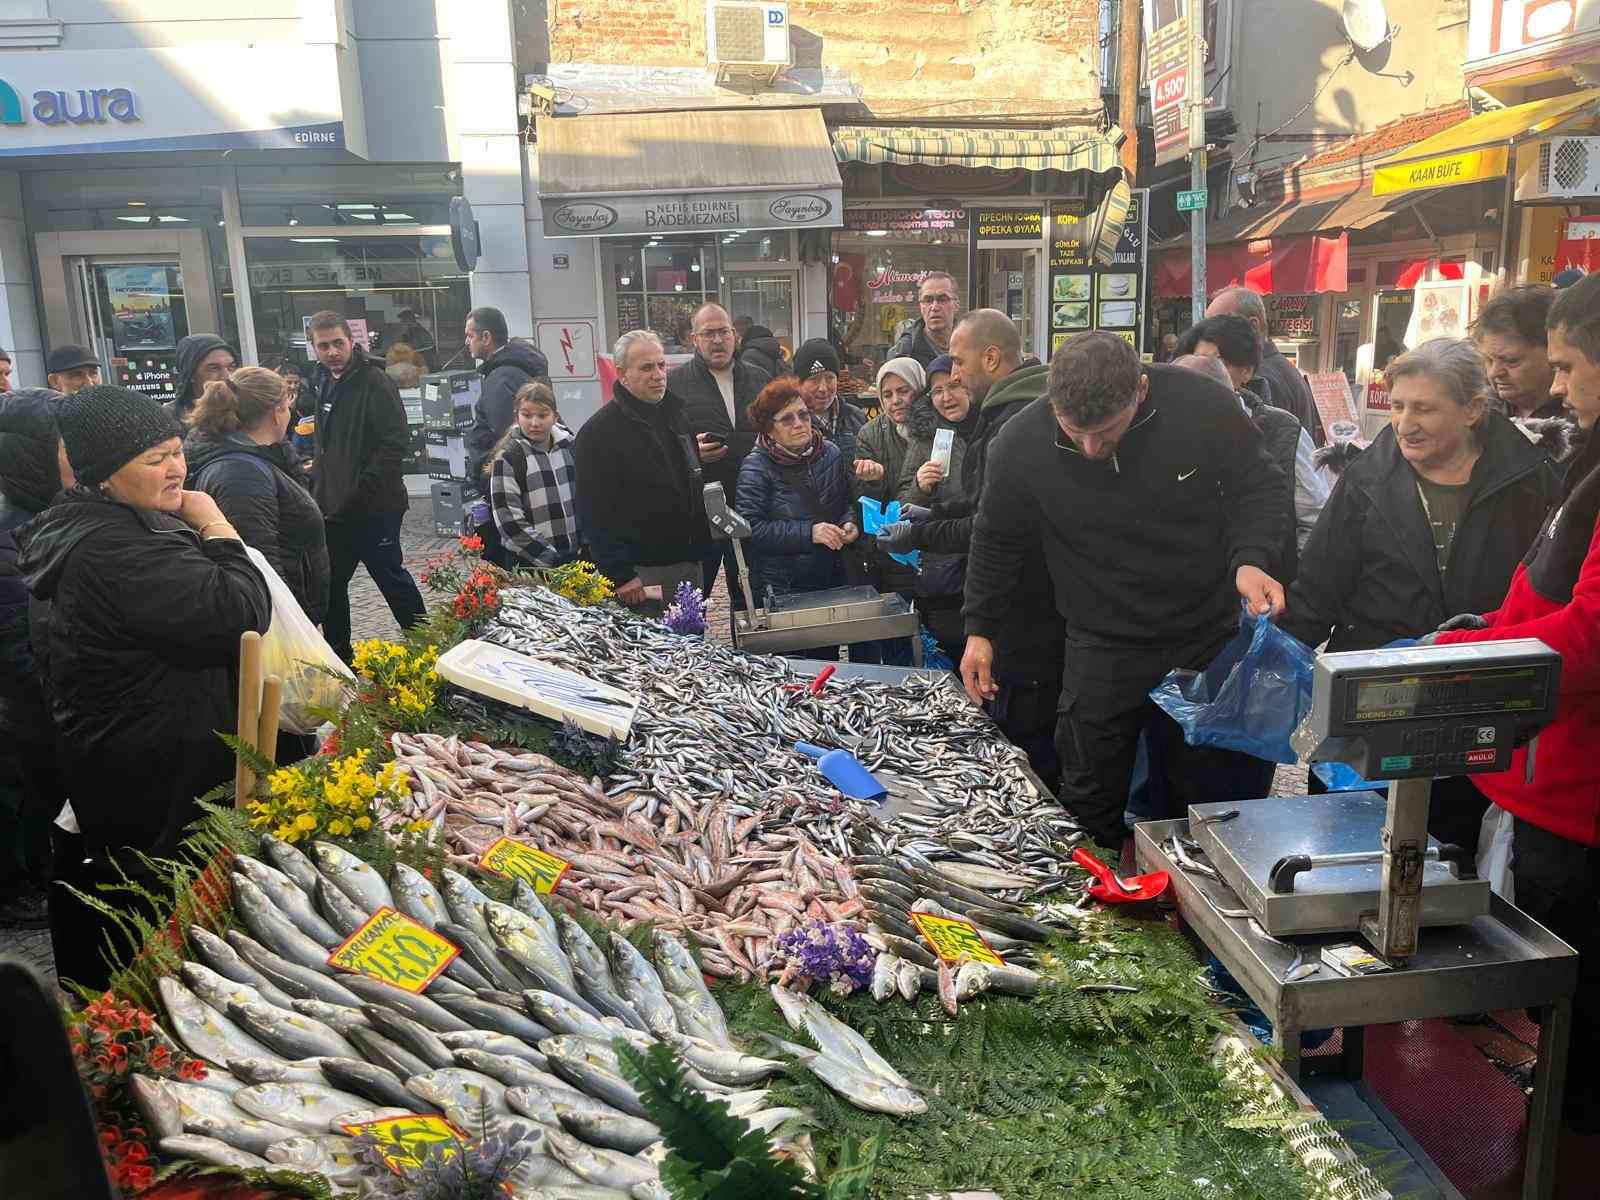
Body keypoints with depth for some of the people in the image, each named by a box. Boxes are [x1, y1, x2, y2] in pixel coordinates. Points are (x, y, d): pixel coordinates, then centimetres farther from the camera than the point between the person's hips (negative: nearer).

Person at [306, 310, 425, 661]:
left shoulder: (374, 381, -14)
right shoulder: (325, 382, 12)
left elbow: (396, 443, -22)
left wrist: (358, 492, -21)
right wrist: (320, 484, 14)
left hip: (374, 507, -8)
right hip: (334, 509, 8)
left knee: (391, 576, 2)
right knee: (330, 583, 14)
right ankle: (338, 658, 27)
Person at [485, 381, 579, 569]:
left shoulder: (568, 445, 6)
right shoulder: (507, 457, -10)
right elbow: (508, 520, -15)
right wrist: (549, 560, -16)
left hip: (574, 557, 5)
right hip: (529, 564, -5)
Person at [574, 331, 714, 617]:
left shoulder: (675, 414, 13)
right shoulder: (599, 432, -12)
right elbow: (596, 515, -16)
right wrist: (620, 577, -20)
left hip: (690, 563, 8)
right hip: (641, 573, -7)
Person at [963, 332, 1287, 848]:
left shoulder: (1204, 404, -17)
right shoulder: (1020, 443, -16)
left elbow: (1258, 487, -2)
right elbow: (996, 541, 1)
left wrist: (1249, 559, -20)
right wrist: (980, 630, 4)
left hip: (1210, 637, 1)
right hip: (1102, 647, 0)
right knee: (1090, 807, 8)